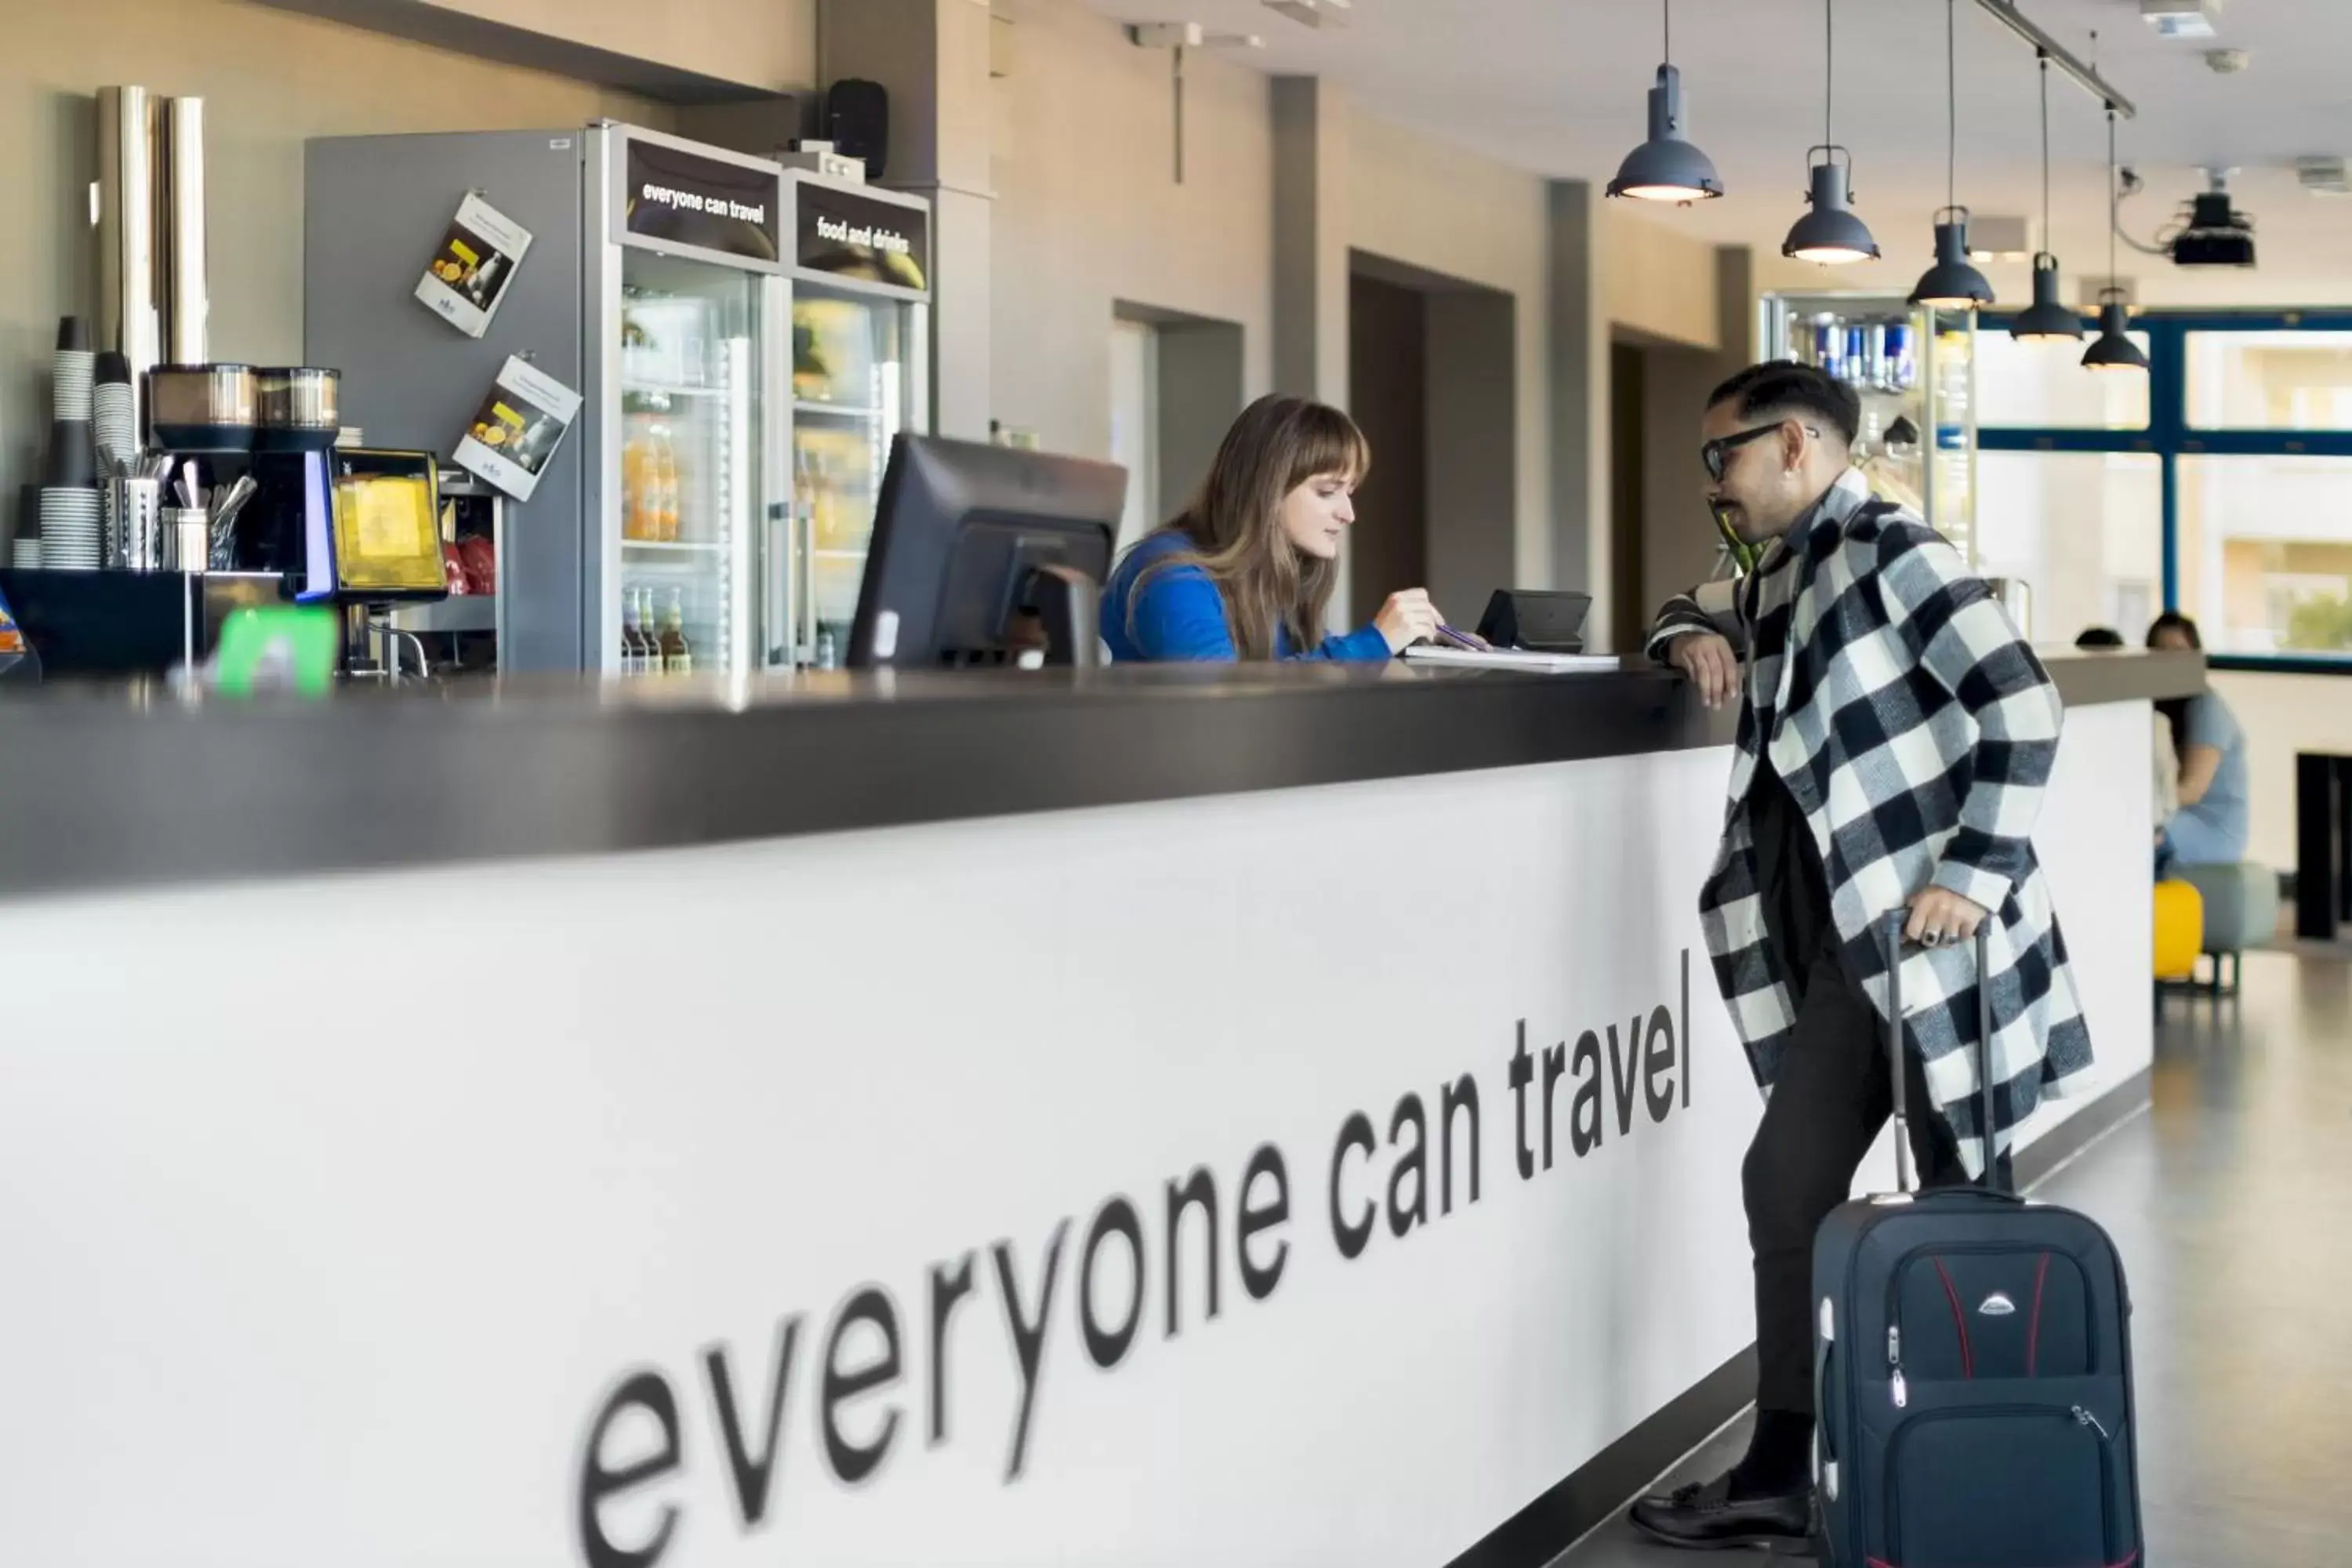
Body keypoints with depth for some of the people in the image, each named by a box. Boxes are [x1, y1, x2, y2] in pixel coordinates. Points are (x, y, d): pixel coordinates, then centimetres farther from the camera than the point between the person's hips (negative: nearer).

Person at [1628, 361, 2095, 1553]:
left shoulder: (1886, 552, -7)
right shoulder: (1782, 579, 18)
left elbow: (2022, 704, -14)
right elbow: (1695, 607, 40)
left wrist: (1977, 872, -18)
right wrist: (1692, 638, 15)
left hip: (1922, 935, -8)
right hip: (1838, 947, 8)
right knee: (1788, 1186, 5)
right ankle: (1780, 1477, 11)